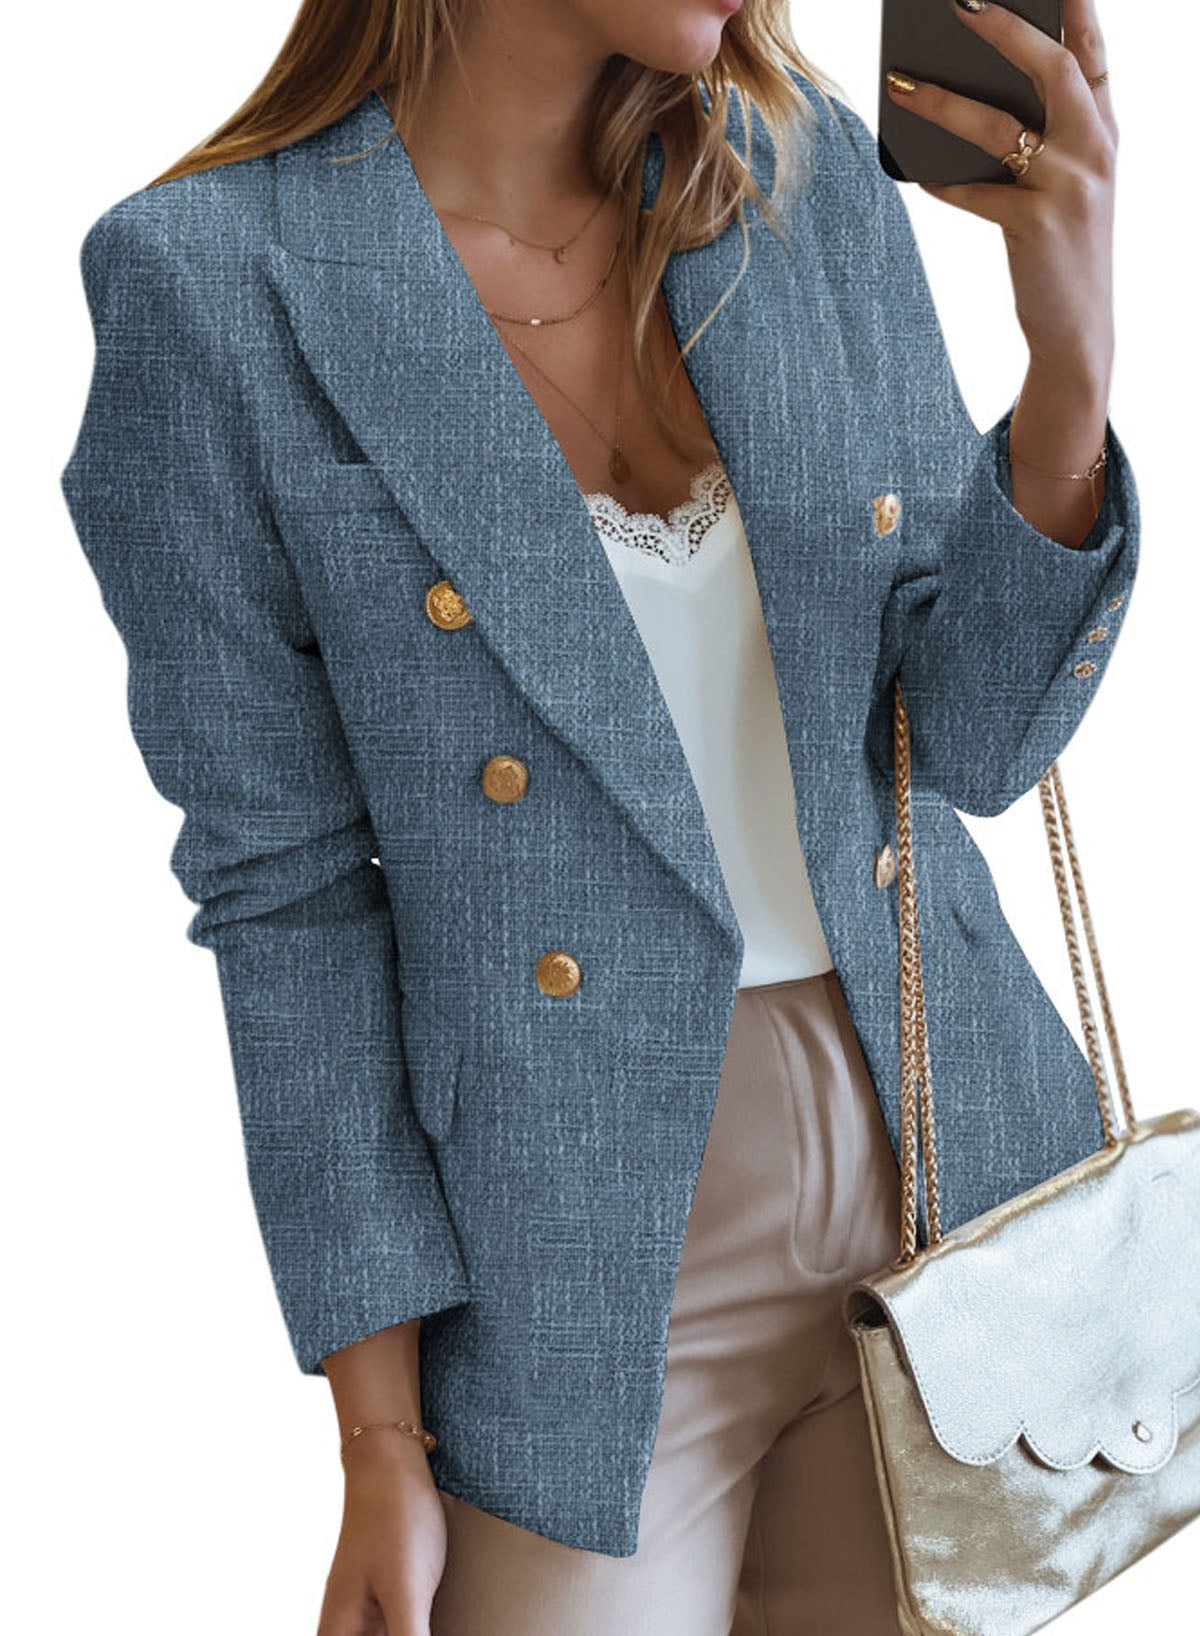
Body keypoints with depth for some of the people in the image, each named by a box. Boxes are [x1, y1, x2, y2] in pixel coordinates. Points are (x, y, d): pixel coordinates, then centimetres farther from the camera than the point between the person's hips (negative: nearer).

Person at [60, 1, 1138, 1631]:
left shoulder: (812, 177, -1)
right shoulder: (213, 283, -12)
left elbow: (970, 743, -2)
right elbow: (290, 887, -9)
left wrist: (1071, 360, -18)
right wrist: (382, 1442, -7)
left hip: (950, 1182, 4)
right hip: (597, 1278, -4)